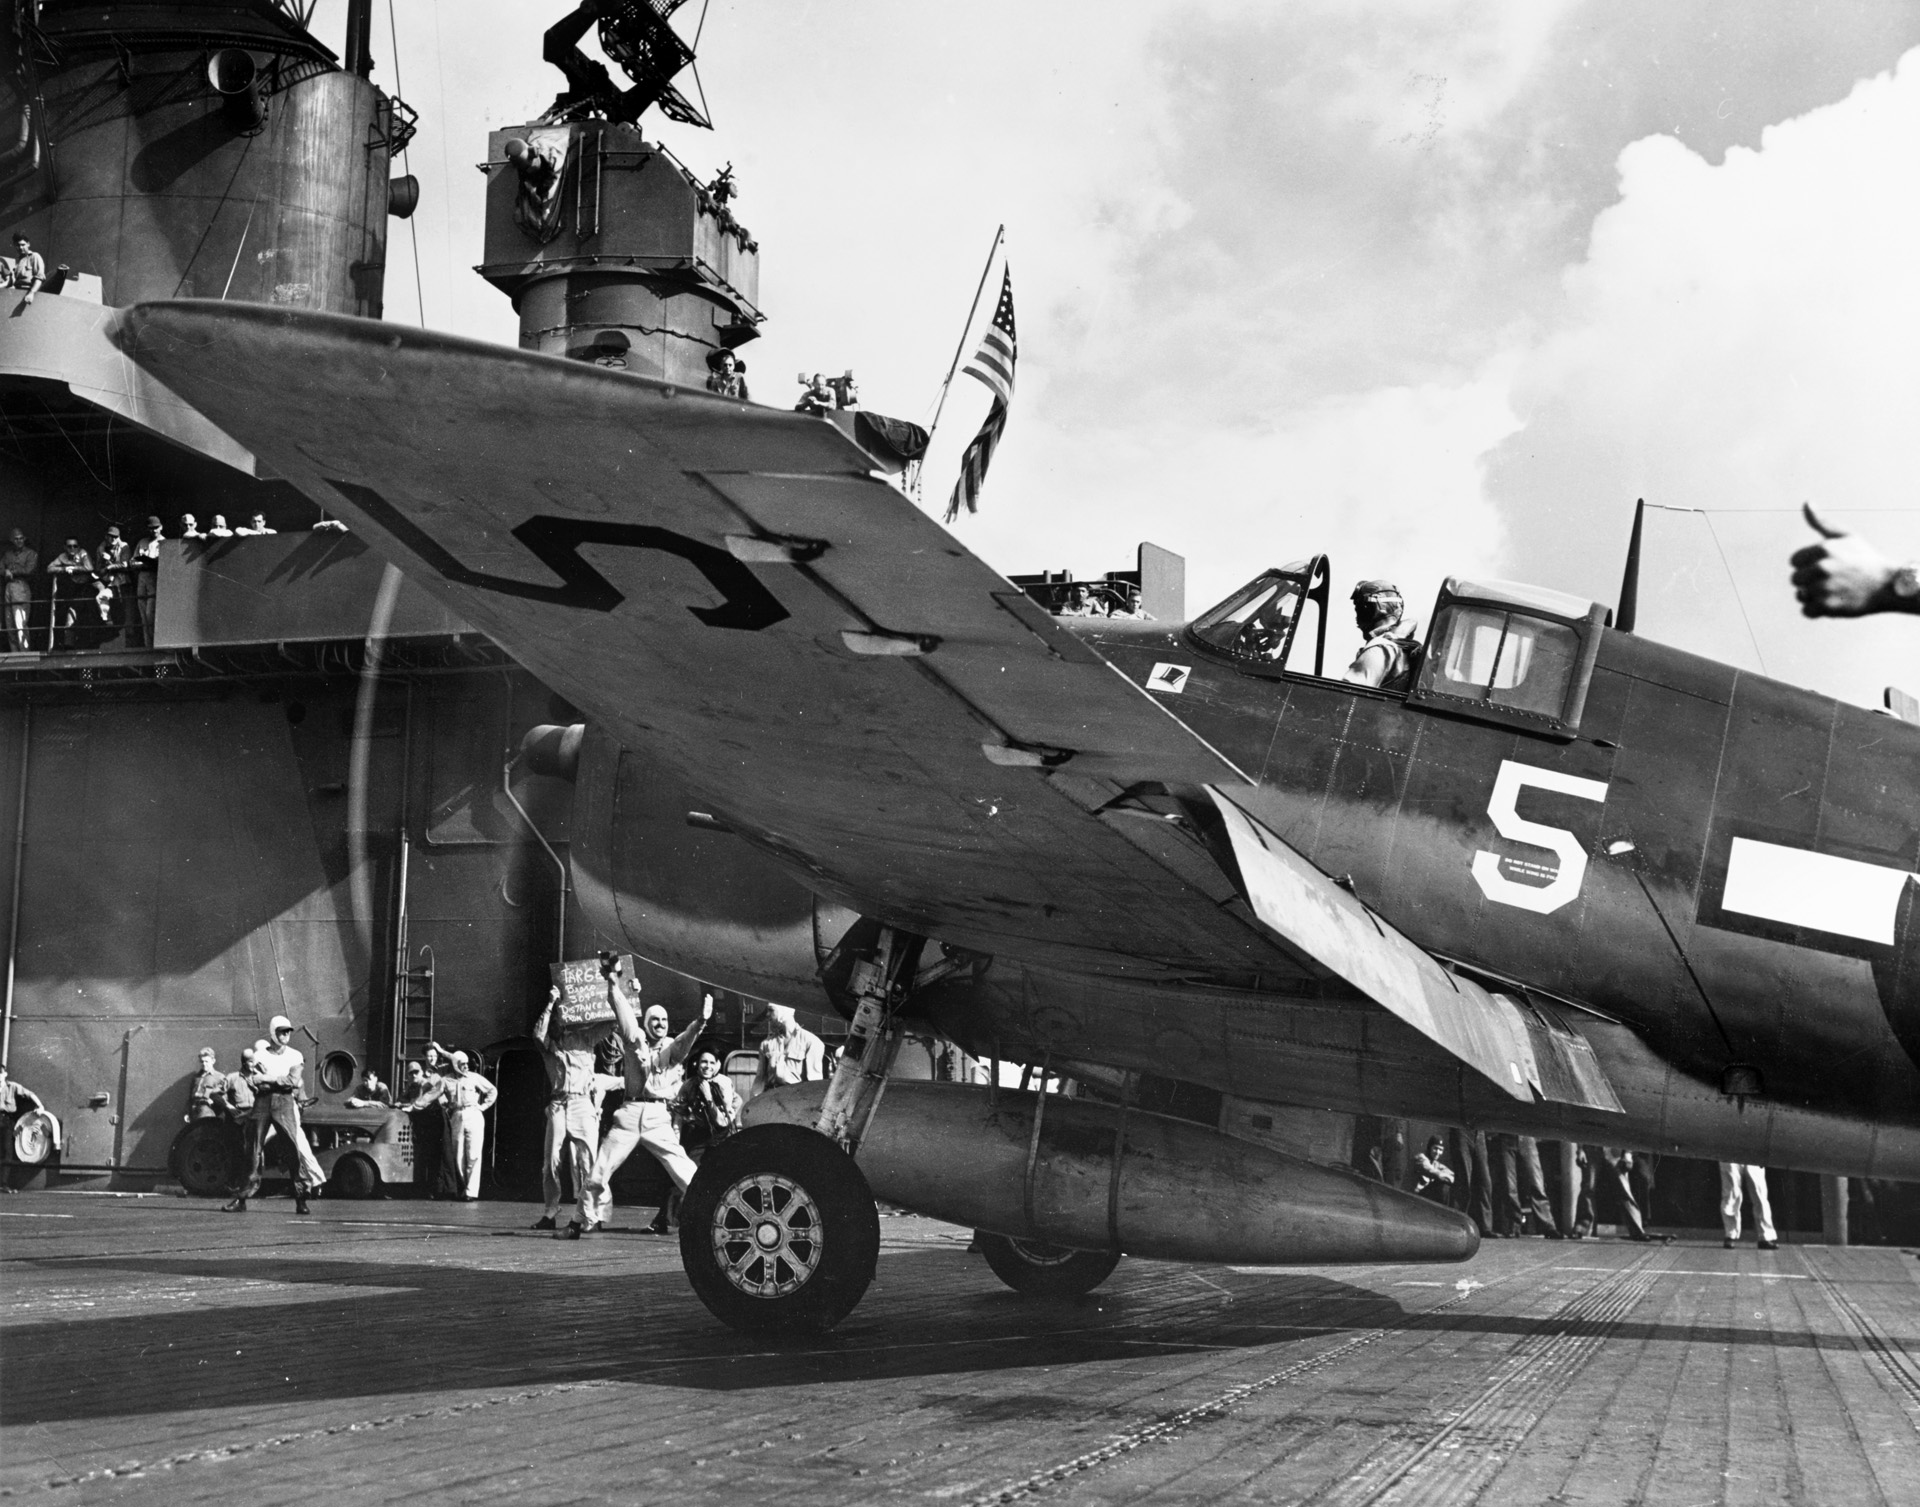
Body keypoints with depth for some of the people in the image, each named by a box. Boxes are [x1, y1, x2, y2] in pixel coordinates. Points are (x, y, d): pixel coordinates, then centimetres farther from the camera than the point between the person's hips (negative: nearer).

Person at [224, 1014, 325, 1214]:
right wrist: (281, 1082, -9)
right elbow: (255, 1083, -2)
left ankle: (301, 1201, 1)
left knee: (296, 1149, -6)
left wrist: (267, 1079, -8)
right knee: (255, 1150, -2)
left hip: (285, 1103, 0)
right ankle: (241, 1200, 1)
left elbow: (293, 1081, -7)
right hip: (262, 1103, 0)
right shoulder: (259, 1056, 9)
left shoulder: (294, 1056, 8)